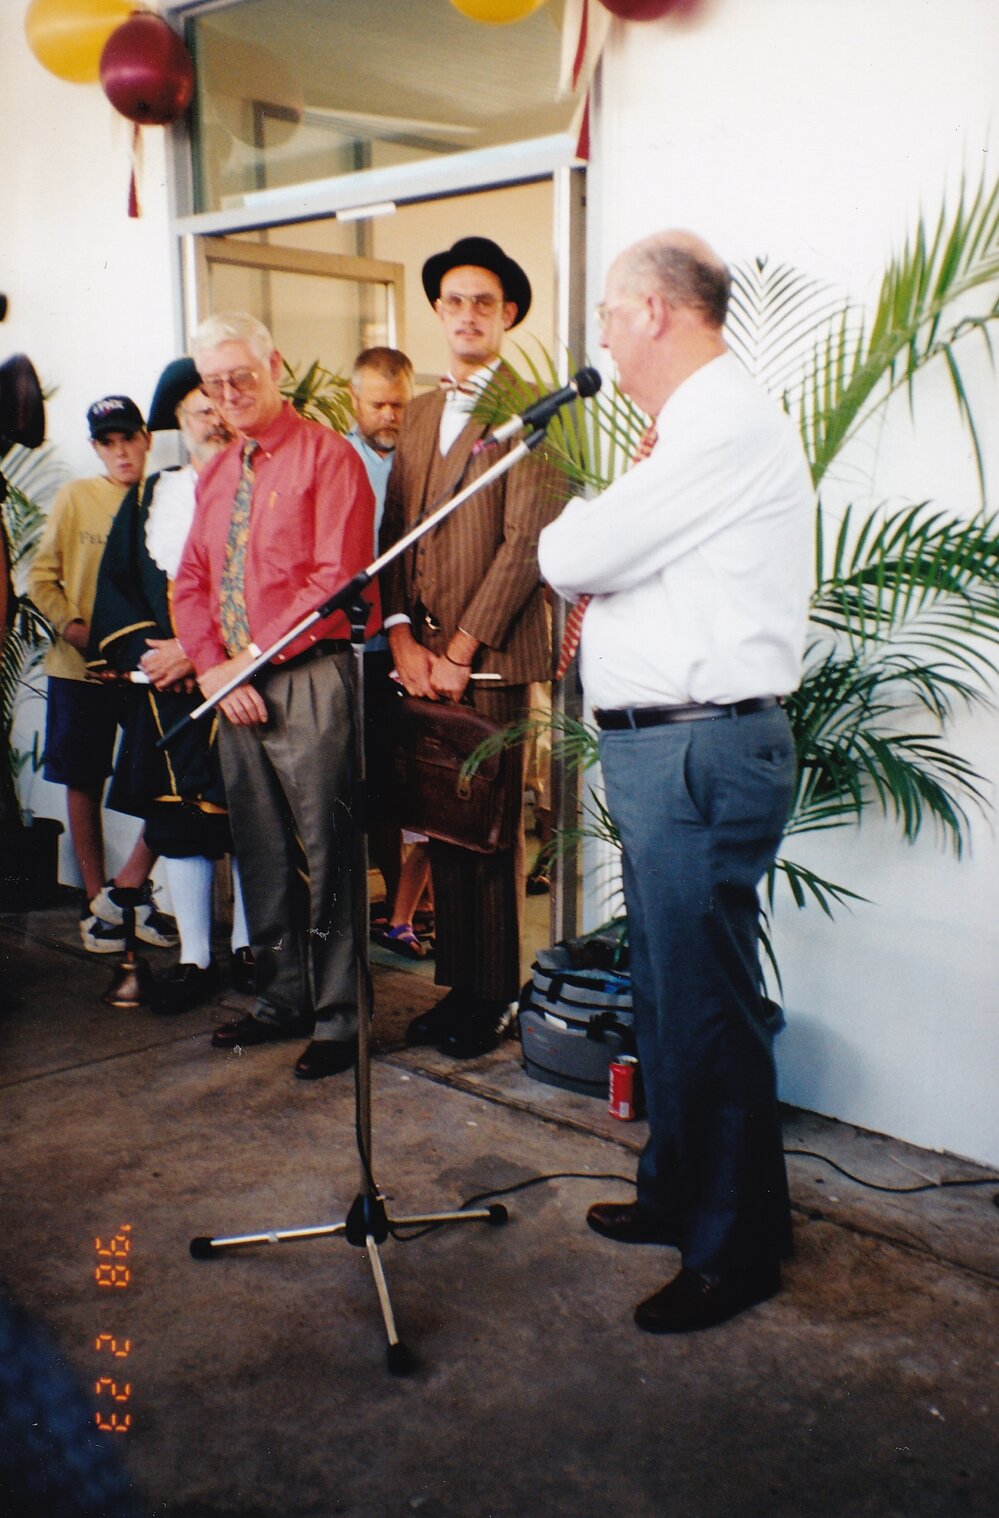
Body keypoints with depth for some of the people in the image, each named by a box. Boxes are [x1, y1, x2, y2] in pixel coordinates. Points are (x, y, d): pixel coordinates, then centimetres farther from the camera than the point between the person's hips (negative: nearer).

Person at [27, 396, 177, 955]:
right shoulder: (76, 497, 3)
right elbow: (42, 577, 4)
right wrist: (74, 627, -12)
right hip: (81, 668, 0)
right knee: (85, 783, 8)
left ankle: (128, 888, 12)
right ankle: (96, 900, 22)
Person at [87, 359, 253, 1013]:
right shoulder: (148, 498, 14)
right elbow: (115, 585, 10)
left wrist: (199, 652, -16)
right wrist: (144, 651, -7)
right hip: (165, 693, 4)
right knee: (177, 818, 6)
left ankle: (247, 947, 18)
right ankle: (194, 957, 17)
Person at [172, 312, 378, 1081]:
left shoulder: (327, 456, -5)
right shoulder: (216, 473, 17)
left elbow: (338, 577, -13)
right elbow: (192, 581, 14)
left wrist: (253, 657, -14)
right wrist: (213, 666, -3)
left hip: (308, 678, -7)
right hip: (233, 687, 7)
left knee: (325, 851, -3)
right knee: (261, 851, 13)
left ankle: (338, 1019, 7)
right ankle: (283, 998, 26)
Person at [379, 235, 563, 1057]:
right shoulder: (422, 412, 17)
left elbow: (527, 540, -12)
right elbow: (394, 528, 14)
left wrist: (461, 649, -12)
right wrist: (403, 637, 0)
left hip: (492, 658, -6)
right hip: (423, 656, 6)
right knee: (443, 826, 11)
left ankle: (494, 996, 14)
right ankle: (456, 982, 23)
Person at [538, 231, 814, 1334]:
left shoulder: (728, 427, -16)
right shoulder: (695, 427, 19)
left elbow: (569, 559, -17)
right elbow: (603, 564, 22)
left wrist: (584, 520, 3)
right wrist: (599, 584, 1)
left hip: (704, 753, -11)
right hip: (655, 746, 11)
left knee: (705, 1002, -1)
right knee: (662, 988, 19)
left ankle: (734, 1250, 15)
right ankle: (676, 1191, 36)